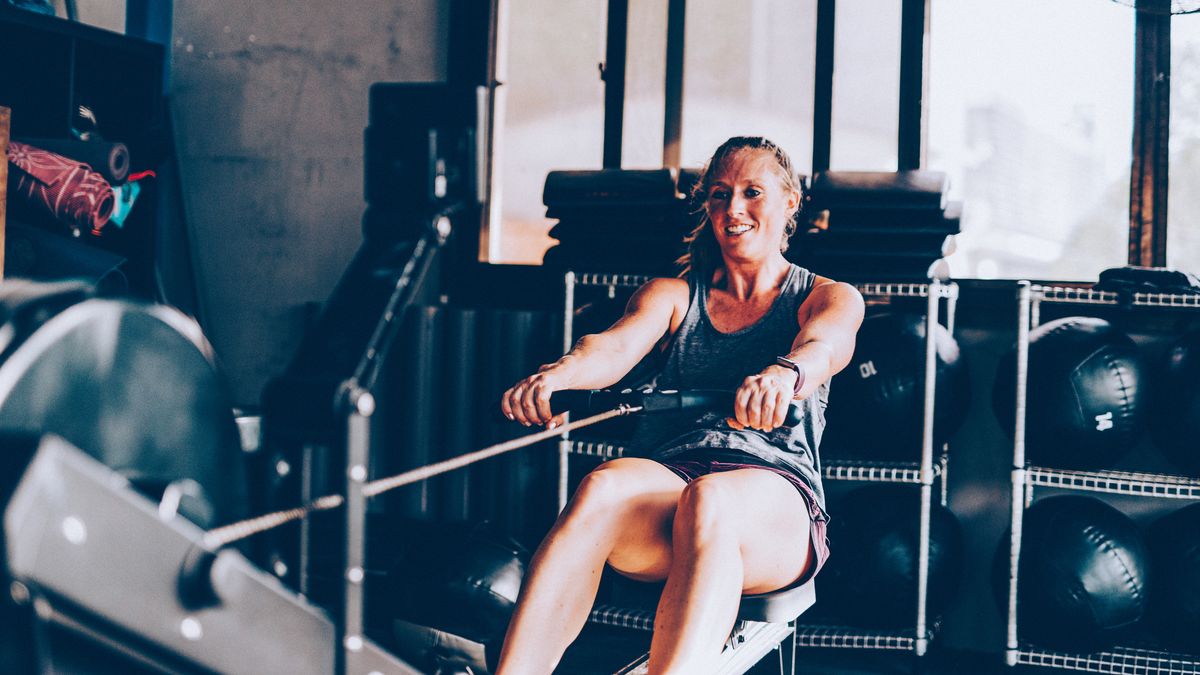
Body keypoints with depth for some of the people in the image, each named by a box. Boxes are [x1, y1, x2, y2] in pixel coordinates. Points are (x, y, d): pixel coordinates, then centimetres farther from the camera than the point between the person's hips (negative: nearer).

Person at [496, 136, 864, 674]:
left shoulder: (832, 298, 16)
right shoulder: (673, 295, 22)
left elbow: (823, 347, -11)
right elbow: (616, 346, -1)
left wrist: (783, 374, -37)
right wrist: (558, 374, -27)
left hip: (775, 483, -2)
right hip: (666, 475, 2)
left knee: (708, 500, -39)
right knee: (603, 487, -34)